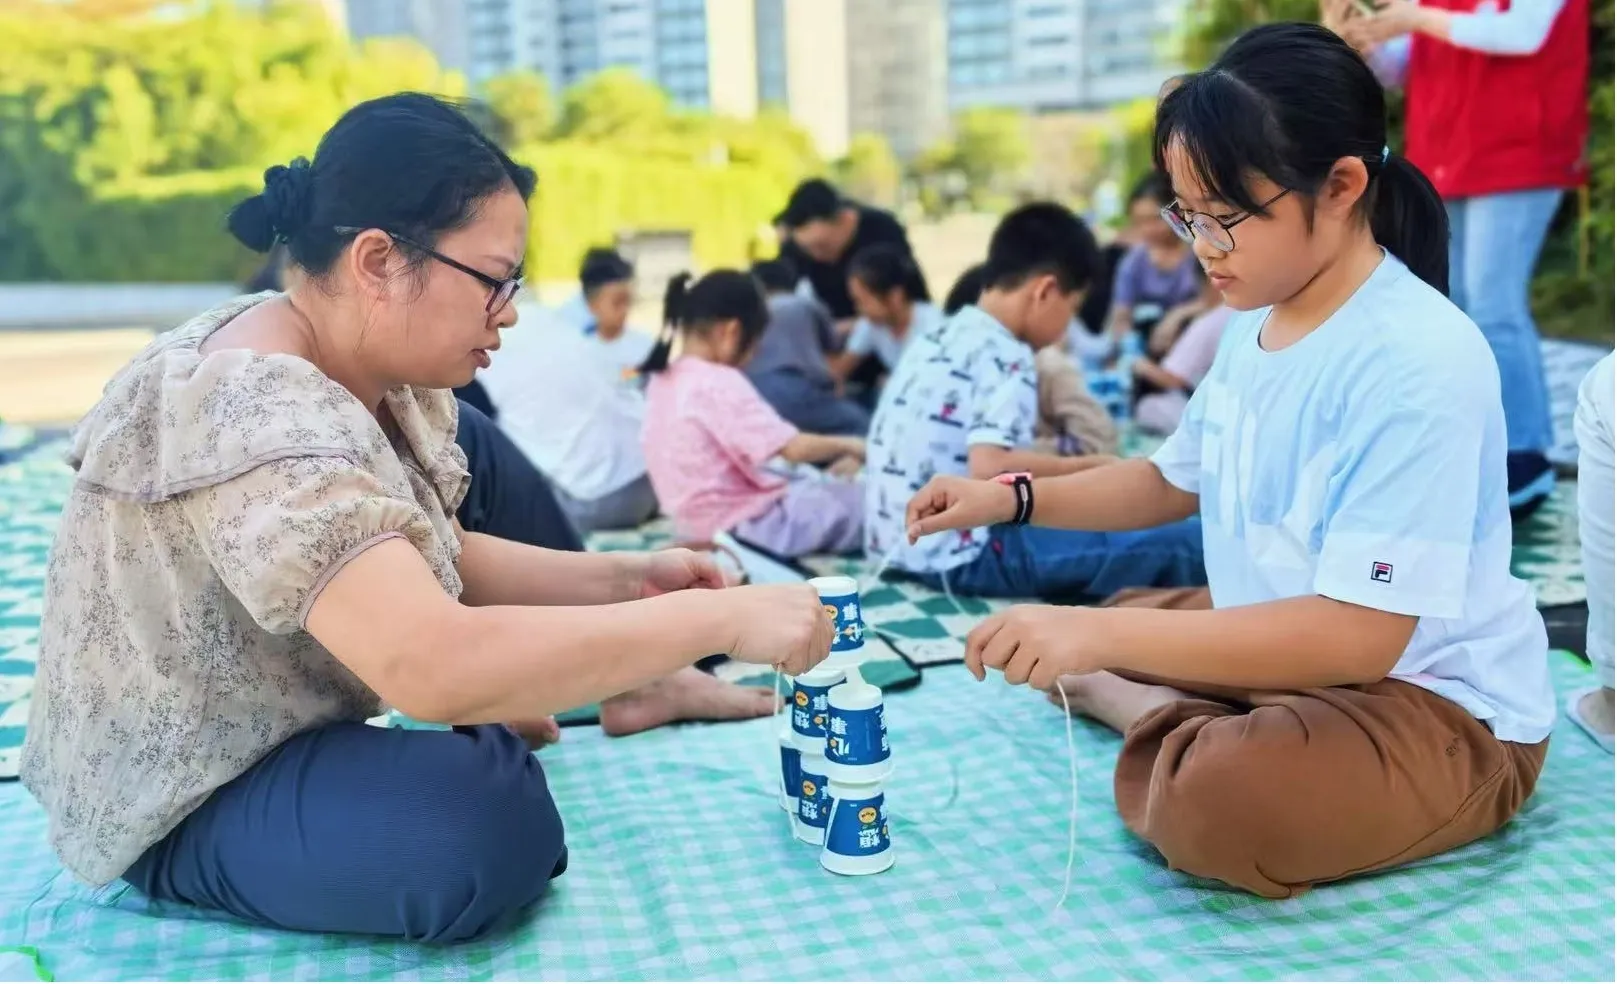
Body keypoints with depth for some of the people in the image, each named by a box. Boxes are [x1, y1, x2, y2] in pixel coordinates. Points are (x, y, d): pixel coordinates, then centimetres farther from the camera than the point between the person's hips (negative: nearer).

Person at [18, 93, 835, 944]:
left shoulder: (376, 370, -5)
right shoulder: (257, 417, -34)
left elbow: (436, 562, 4)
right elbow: (435, 668, -43)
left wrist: (623, 579, -10)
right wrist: (722, 619, -38)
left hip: (296, 707, 9)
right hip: (189, 799, -9)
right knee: (495, 821, -33)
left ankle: (639, 678, 4)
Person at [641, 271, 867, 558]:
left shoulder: (662, 380, 4)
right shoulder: (720, 384, -22)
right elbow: (794, 448, -24)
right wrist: (849, 445, -7)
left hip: (700, 521, 9)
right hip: (744, 524, -9)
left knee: (819, 485, 24)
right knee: (861, 500, 0)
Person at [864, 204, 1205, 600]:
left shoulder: (937, 338, 12)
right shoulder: (1006, 357, -14)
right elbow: (989, 467, -26)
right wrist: (1086, 466, -13)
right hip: (965, 556, -10)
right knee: (1186, 539, -14)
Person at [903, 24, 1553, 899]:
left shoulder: (1418, 365, -27)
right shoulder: (1257, 324, 0)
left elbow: (1356, 635, -33)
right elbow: (1174, 479, 15)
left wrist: (1102, 632, -38)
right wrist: (1009, 497, 2)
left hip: (1437, 711, -8)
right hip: (1287, 650, 9)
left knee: (1212, 799, -37)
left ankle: (1155, 720, -7)